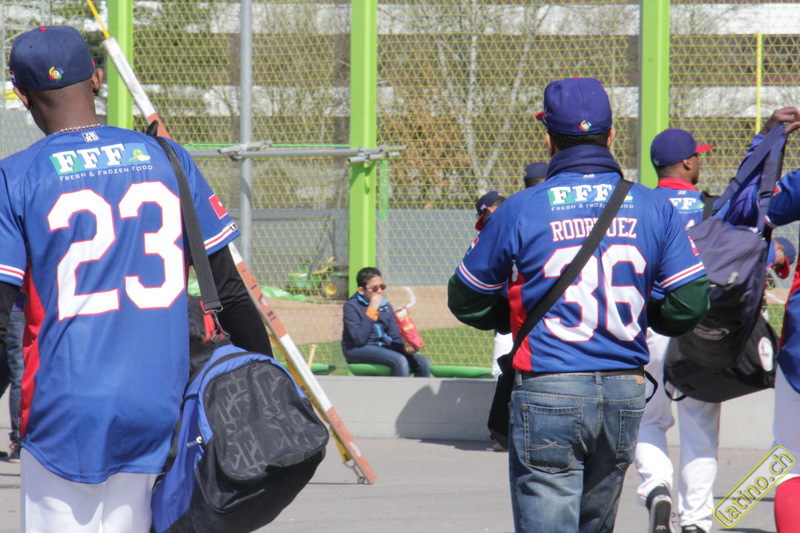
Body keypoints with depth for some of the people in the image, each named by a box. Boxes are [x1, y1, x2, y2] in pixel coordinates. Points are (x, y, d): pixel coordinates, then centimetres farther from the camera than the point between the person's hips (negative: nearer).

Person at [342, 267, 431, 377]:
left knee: (423, 362, -13)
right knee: (399, 360, -31)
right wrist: (372, 310, -17)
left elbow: (395, 337, 11)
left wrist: (405, 346, -12)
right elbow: (360, 339, -18)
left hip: (384, 349, 7)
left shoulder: (386, 307, 14)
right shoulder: (351, 306, -5)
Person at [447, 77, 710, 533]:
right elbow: (690, 303, 1)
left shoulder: (521, 210, -6)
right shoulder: (653, 209, 2)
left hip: (547, 392, -4)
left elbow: (466, 302, 3)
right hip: (626, 392, 4)